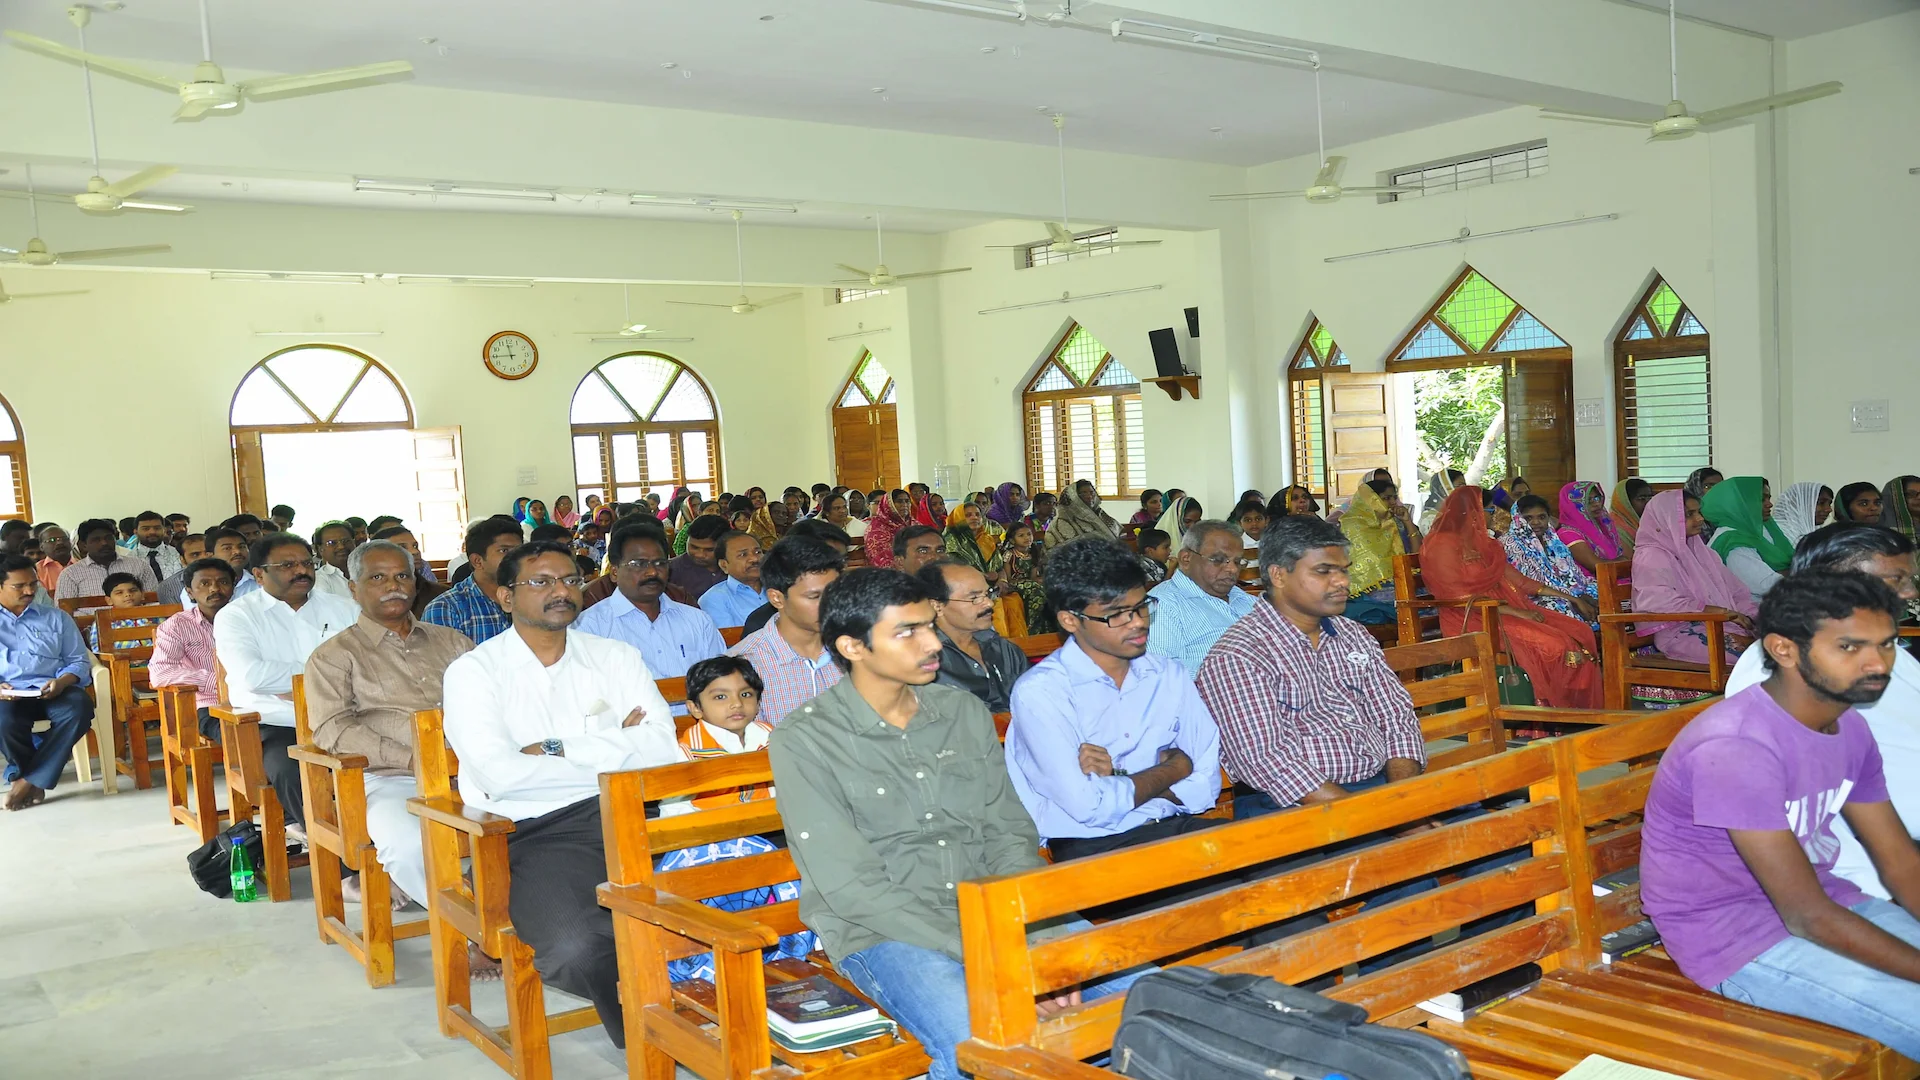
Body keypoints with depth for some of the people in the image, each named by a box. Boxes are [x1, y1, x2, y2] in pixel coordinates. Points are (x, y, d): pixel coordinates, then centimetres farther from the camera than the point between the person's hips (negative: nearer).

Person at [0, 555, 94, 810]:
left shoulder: (56, 617, 22)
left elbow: (79, 661, 14)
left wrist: (62, 682, -9)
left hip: (51, 691, 1)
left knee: (79, 708, -34)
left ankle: (28, 779, -22)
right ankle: (36, 781, -6)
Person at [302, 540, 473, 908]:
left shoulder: (451, 641, 25)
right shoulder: (335, 656, 13)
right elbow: (333, 729, -1)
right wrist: (410, 759, -14)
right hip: (390, 780, -3)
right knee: (409, 845, -36)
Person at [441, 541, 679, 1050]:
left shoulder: (617, 658, 15)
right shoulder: (473, 672, 7)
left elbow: (663, 748, 1)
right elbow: (498, 775, -9)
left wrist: (556, 749, -5)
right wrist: (613, 751, -2)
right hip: (529, 833, -3)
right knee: (576, 947, -32)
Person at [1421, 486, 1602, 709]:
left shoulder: (1485, 543, 18)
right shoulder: (1442, 545, -9)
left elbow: (1517, 580, 18)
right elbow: (1460, 597, -16)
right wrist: (1515, 612, -18)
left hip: (1508, 609, 9)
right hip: (1472, 620, -9)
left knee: (1581, 633, -8)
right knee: (1550, 644, -27)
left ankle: (1582, 712, -9)